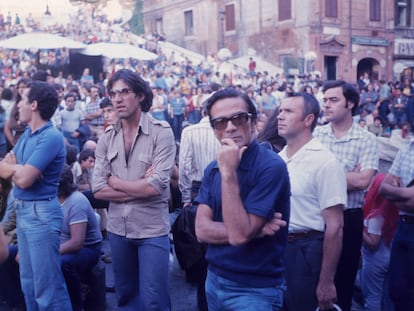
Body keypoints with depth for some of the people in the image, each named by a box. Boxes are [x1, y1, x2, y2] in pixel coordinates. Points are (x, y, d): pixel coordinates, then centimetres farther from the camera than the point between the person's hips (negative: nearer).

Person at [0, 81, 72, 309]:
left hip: (41, 212, -9)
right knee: (28, 282, 19)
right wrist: (19, 168, -13)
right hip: (22, 210, 10)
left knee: (47, 285, -4)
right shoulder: (27, 134, 12)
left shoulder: (50, 137, -17)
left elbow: (24, 179, -23)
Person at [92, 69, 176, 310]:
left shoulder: (162, 132, -11)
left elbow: (156, 187, -19)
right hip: (118, 228, 5)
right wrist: (139, 187, -14)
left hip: (152, 229, -4)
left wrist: (114, 181, -8)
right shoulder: (107, 139, 3)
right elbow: (99, 190, -4)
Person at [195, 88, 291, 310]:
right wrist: (255, 230, -18)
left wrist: (229, 173, -27)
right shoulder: (213, 168, 2)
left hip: (254, 289, -7)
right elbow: (202, 230, -5)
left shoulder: (271, 166, -19)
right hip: (214, 280, 7)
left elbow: (239, 234, -24)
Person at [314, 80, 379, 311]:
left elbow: (362, 181, -18)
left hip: (348, 218, -2)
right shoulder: (315, 134, 2)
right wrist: (347, 174, -17)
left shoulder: (367, 140, -6)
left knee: (343, 277, 12)